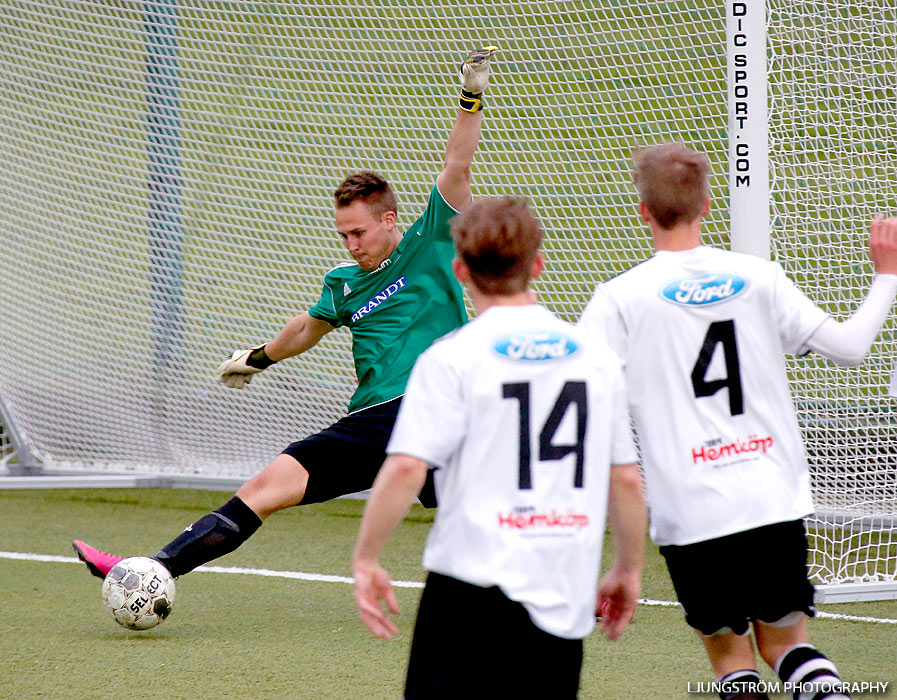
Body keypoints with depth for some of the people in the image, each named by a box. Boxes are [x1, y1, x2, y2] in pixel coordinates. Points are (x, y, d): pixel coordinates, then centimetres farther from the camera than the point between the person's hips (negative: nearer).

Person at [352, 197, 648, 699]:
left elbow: (405, 470, -13)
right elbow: (626, 480, 11)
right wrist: (628, 570, 23)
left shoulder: (452, 357, -6)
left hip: (474, 588, -4)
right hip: (567, 594, 4)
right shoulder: (598, 357, 8)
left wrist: (366, 561, -3)